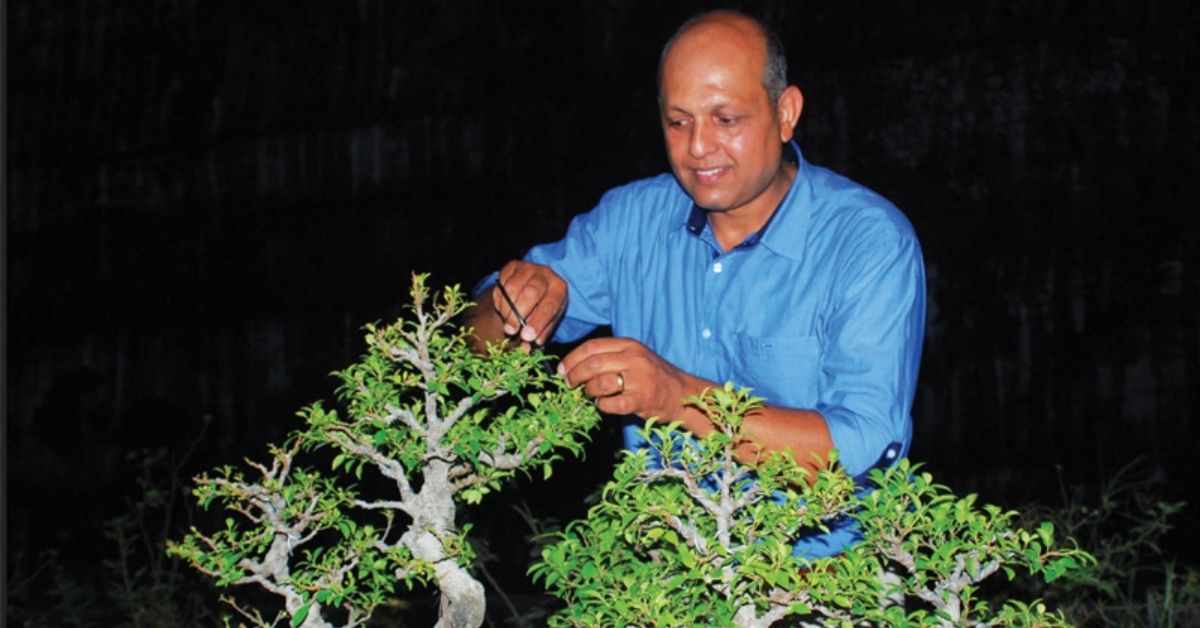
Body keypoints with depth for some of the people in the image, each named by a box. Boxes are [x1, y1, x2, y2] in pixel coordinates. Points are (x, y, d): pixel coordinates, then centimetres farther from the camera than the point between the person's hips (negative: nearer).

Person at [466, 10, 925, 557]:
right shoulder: (631, 218, 7)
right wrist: (517, 302, -12)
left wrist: (679, 397, -27)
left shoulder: (872, 243, -8)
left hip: (813, 565, -3)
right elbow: (482, 343, 12)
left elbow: (868, 447, -18)